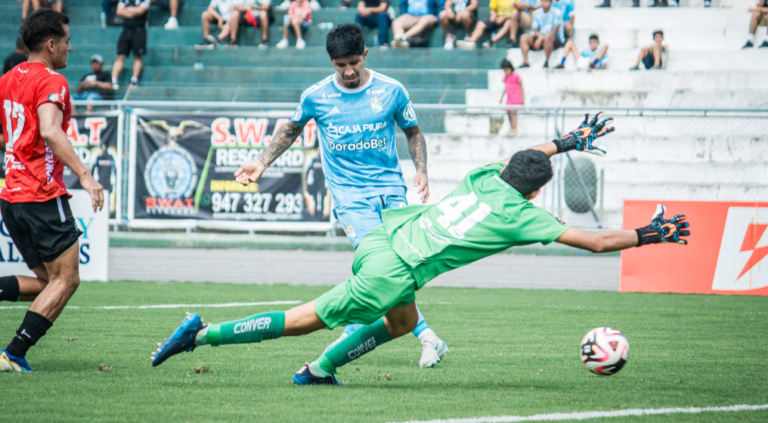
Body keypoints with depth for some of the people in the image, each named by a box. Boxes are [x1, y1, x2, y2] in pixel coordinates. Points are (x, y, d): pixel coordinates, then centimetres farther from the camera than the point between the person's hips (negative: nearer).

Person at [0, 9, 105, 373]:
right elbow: (49, 131, -27)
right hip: (43, 195, -9)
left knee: (48, 281, 14)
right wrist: (84, 175, -31)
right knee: (66, 280, -3)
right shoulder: (51, 82, -11)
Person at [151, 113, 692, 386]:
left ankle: (320, 369, 26)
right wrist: (648, 236, 10)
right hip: (393, 273, -8)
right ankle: (205, 333, -2)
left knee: (404, 321, 30)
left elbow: (518, 155, 39)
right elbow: (595, 241, 0)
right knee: (304, 321, 1)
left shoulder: (486, 178, 13)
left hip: (384, 236, 8)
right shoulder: (521, 215, -4)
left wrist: (567, 142, 46)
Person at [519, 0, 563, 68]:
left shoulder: (556, 13, -9)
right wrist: (540, 36, -16)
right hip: (540, 36, 6)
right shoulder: (537, 13, 8)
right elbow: (535, 30, 9)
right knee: (524, 37, -15)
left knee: (547, 37, -40)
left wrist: (541, 39, -20)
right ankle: (525, 62, -21)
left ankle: (547, 61, -26)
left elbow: (555, 32, -13)